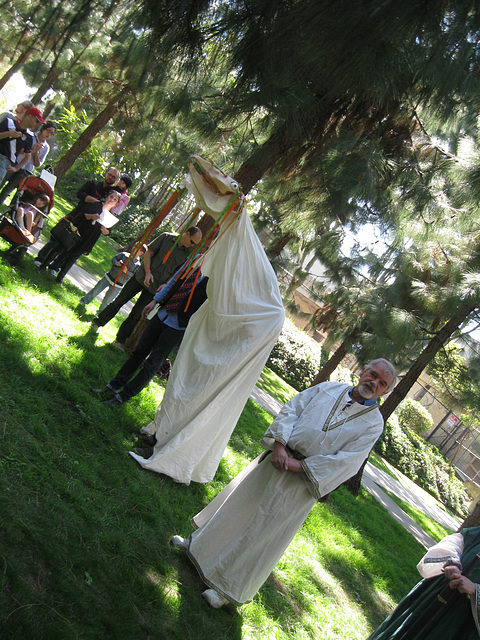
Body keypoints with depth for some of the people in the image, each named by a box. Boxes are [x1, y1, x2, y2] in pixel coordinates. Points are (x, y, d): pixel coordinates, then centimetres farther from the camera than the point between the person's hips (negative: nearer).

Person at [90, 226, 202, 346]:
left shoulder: (189, 254, -5)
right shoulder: (166, 237, -5)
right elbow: (148, 253, -1)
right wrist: (147, 271, -13)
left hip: (154, 288, 0)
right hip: (141, 277, 0)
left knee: (135, 316, 3)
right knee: (119, 301, 7)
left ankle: (120, 341, 20)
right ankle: (98, 322, 28)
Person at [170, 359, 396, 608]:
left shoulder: (373, 423, -5)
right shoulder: (329, 388, 5)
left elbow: (346, 463, -13)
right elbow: (291, 410, 1)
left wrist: (298, 465, -17)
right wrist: (280, 445, -15)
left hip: (301, 483, -3)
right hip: (277, 458, 4)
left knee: (264, 535, 4)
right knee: (237, 503, 16)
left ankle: (228, 589, 21)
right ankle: (200, 543, 40)